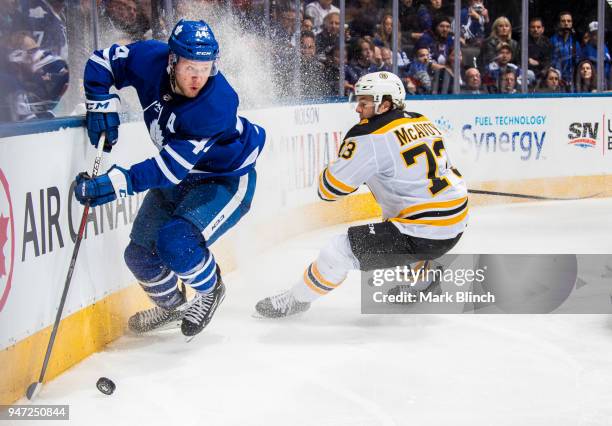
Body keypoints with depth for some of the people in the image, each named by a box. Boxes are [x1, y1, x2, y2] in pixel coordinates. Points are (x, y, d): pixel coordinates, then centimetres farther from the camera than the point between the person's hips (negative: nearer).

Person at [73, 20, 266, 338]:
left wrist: (115, 183, -42)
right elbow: (101, 60, -3)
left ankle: (211, 291, 6)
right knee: (140, 253, 6)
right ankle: (170, 306, 37)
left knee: (176, 242, -27)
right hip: (181, 176, 7)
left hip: (227, 180, -7)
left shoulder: (216, 104, -36)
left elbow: (172, 167, -37)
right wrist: (102, 104, -18)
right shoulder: (150, 59, -21)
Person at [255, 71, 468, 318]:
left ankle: (296, 300, 14)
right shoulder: (422, 122, 9)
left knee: (340, 250, -4)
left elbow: (330, 188, -10)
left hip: (423, 237, -9)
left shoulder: (370, 136, -14)